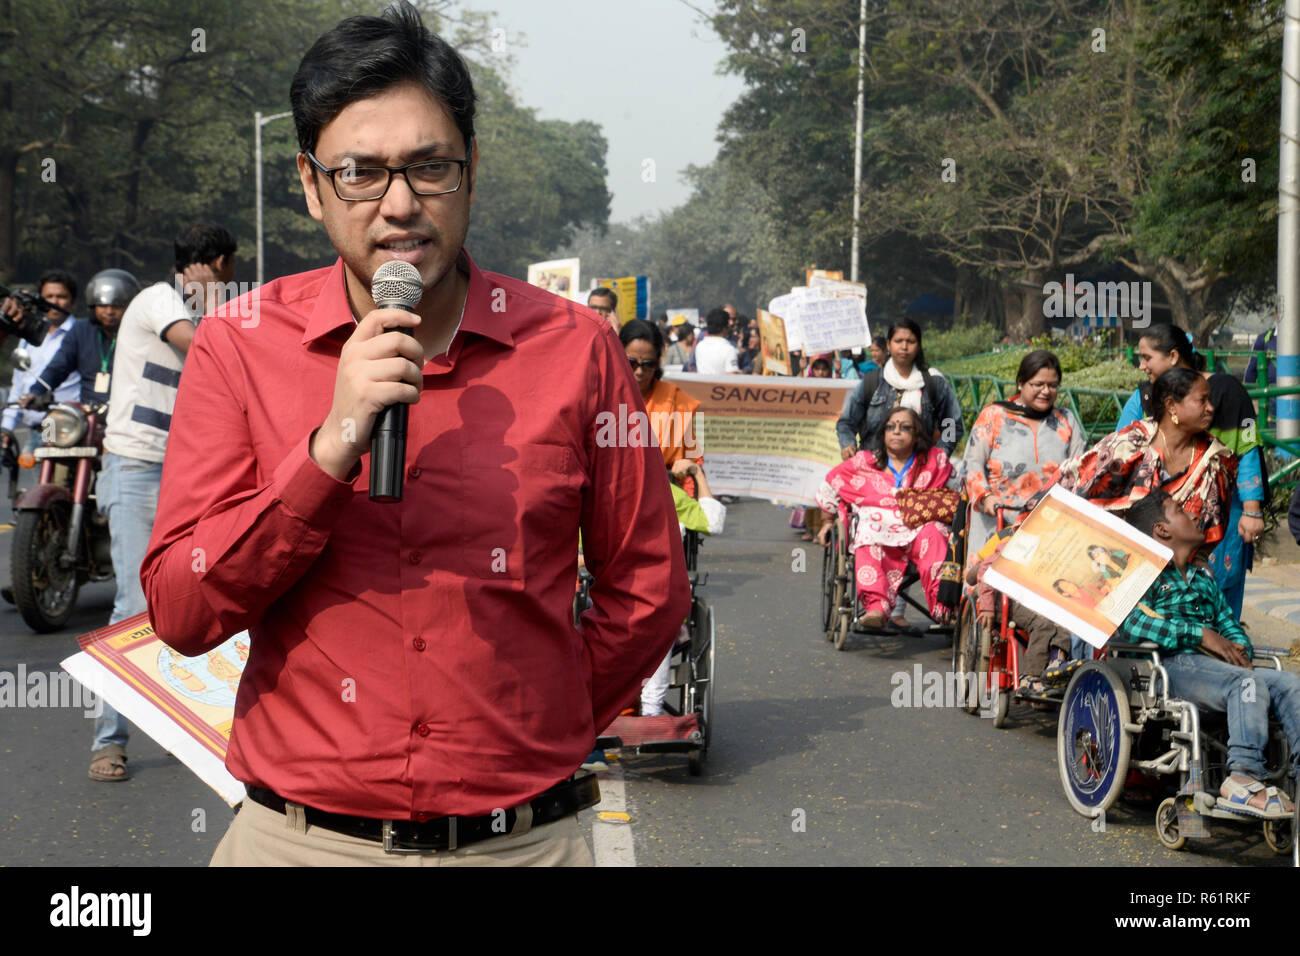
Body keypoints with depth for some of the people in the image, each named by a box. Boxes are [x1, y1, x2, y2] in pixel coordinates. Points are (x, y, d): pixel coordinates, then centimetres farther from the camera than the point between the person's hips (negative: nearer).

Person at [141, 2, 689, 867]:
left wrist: (539, 735, 5)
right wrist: (331, 447, -19)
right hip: (301, 835, 0)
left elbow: (648, 588, 6)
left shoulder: (573, 347, -3)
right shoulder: (239, 349, -3)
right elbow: (181, 613, -9)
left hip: (523, 837, 0)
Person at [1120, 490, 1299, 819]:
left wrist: (1239, 649, -1)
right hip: (1169, 666, -7)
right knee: (1249, 683, -32)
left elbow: (1231, 627, 27)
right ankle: (1244, 777, -41)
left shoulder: (1204, 579, 33)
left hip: (1215, 665, 7)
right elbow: (1130, 621, -11)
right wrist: (1202, 635, -15)